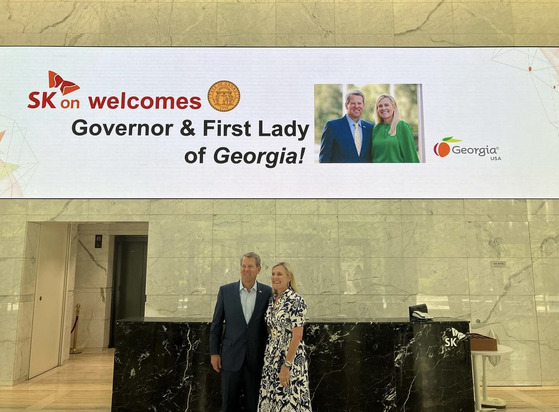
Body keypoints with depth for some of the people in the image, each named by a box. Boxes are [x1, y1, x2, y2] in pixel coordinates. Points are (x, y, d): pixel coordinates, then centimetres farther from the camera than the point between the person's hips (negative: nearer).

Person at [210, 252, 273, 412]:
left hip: (257, 358, 0)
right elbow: (216, 324, 3)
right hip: (231, 357, 0)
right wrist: (214, 353, 1)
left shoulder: (268, 292, -1)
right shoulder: (225, 290, 0)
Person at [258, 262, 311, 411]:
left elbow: (297, 335, -19)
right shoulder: (273, 299, 8)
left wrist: (286, 365, -20)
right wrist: (269, 357, 11)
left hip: (289, 357, -7)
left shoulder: (295, 300, -16)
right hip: (271, 357, 7)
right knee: (271, 400, 13)